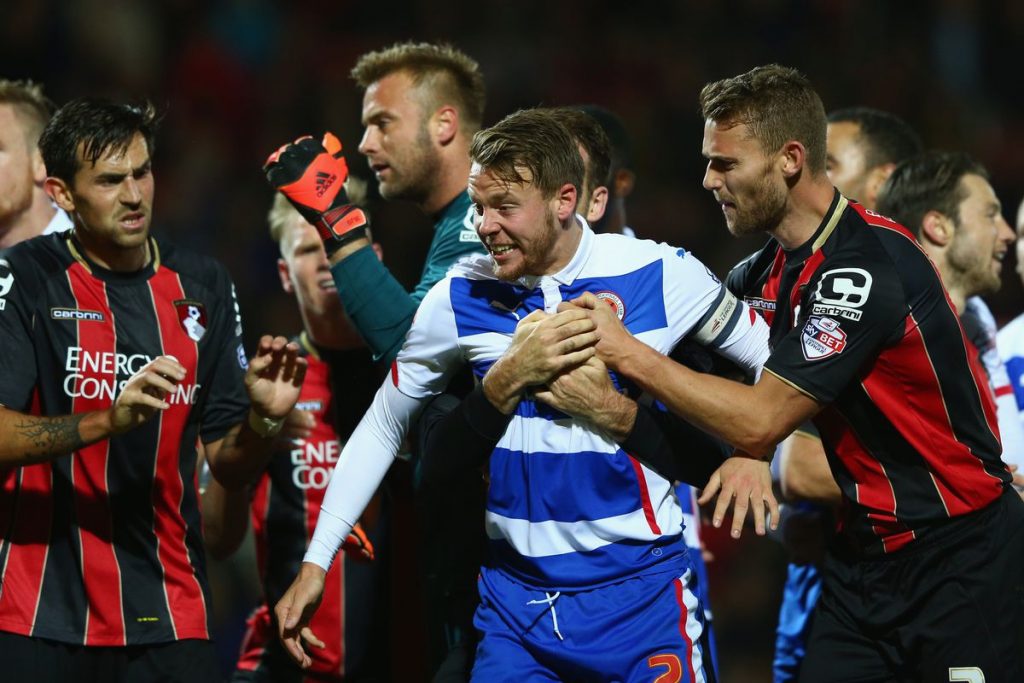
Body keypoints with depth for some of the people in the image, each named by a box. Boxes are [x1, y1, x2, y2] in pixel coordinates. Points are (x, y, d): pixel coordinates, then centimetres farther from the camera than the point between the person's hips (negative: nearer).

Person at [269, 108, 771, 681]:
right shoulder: (460, 297, -1)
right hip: (514, 588, 2)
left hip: (640, 587, -2)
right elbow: (381, 428, 9)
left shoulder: (662, 277, -9)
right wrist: (316, 563, 5)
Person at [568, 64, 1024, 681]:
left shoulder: (867, 266, -21)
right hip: (867, 555, 8)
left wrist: (629, 353, -14)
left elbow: (760, 421, -21)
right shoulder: (773, 268, 7)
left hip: (960, 556, -8)